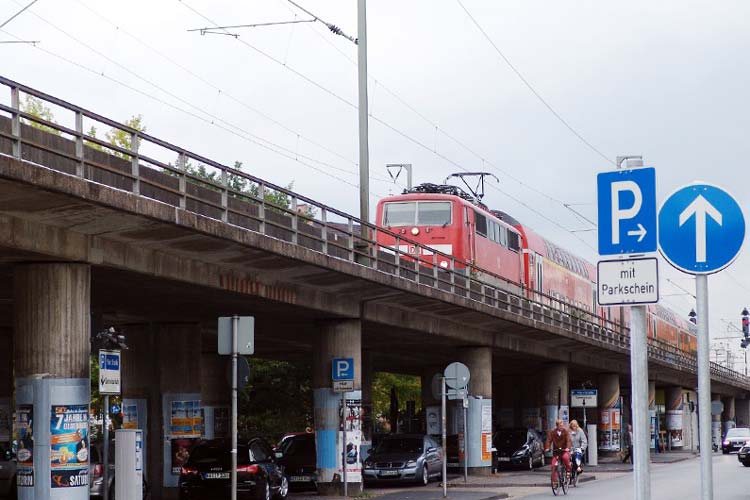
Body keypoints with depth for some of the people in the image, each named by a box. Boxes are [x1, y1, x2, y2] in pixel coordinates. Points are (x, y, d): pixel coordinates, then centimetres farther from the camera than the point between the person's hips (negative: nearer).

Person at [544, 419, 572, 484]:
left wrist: (567, 448, -35)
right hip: (556, 451, 2)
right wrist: (547, 448, -27)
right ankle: (554, 481, 2)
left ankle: (568, 470, -11)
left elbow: (568, 440, -17)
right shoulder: (552, 432, -2)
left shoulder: (565, 432, -5)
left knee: (565, 457, -35)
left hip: (564, 450, -2)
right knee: (553, 466, -9)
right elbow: (549, 440, -9)